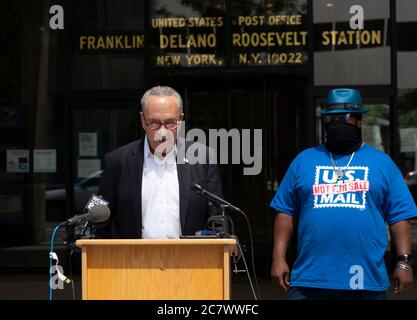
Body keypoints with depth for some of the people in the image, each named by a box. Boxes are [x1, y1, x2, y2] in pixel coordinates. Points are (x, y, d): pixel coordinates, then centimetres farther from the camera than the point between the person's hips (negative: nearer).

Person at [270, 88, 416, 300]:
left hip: (367, 282, 0)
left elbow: (400, 217, 5)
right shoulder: (304, 161, 11)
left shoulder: (382, 163, 9)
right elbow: (286, 212, 10)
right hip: (309, 281, 0)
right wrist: (278, 258, 1)